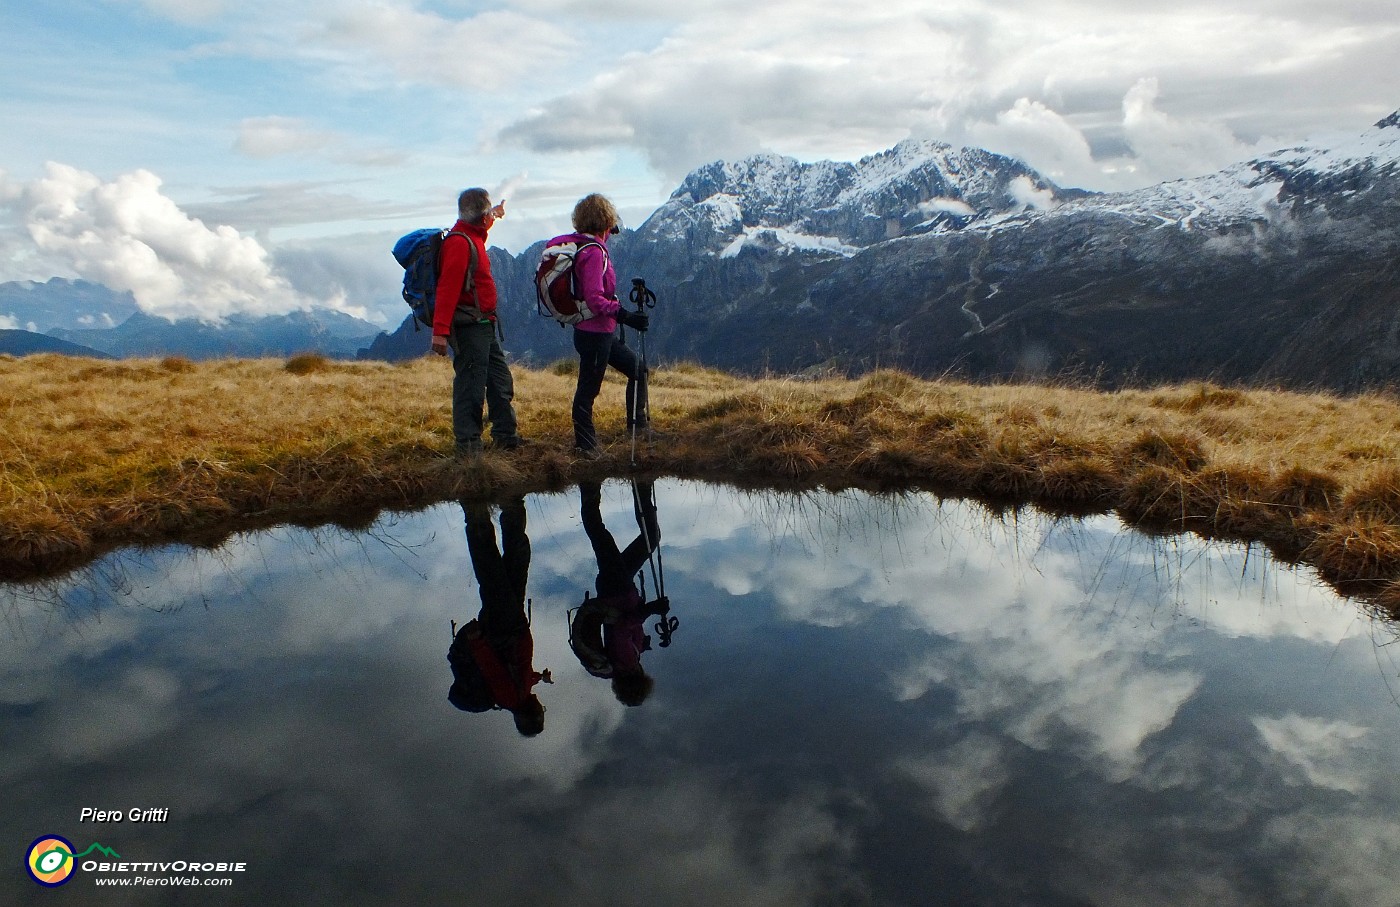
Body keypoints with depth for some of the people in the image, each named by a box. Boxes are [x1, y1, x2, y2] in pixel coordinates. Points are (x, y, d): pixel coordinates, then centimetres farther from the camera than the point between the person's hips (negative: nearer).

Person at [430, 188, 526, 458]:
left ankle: (505, 435, 28)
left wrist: (494, 215, 54)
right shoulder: (459, 242, -18)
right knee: (471, 384, -6)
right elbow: (447, 288, -24)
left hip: (483, 326, 11)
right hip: (469, 327, -11)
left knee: (500, 380, 17)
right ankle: (468, 445, 2)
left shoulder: (473, 236, 13)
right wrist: (440, 331, -28)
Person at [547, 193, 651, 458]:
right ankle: (585, 445, 13)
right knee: (588, 388, 2)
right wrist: (625, 316, -30)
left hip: (603, 331, 10)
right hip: (595, 332, -10)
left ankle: (637, 424, 27)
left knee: (637, 368, 18)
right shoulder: (594, 252, -21)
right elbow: (595, 299, -27)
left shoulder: (573, 244, 7)